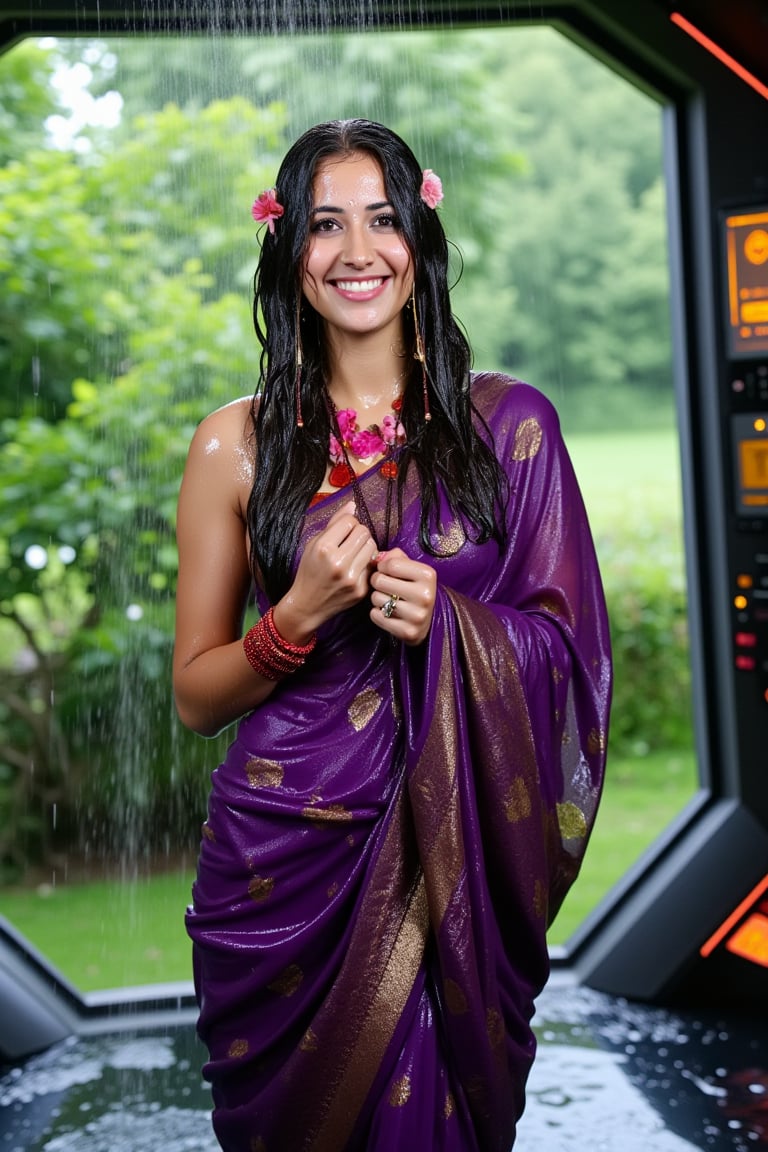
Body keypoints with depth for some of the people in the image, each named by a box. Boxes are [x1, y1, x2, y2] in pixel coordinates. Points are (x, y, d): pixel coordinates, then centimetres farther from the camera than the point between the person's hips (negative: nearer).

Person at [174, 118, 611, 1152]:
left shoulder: (507, 424, 1)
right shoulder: (237, 445, 0)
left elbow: (570, 650, 4)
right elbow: (195, 696, 3)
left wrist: (447, 622, -15)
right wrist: (300, 616, -15)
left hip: (456, 858, 0)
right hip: (282, 861, 0)